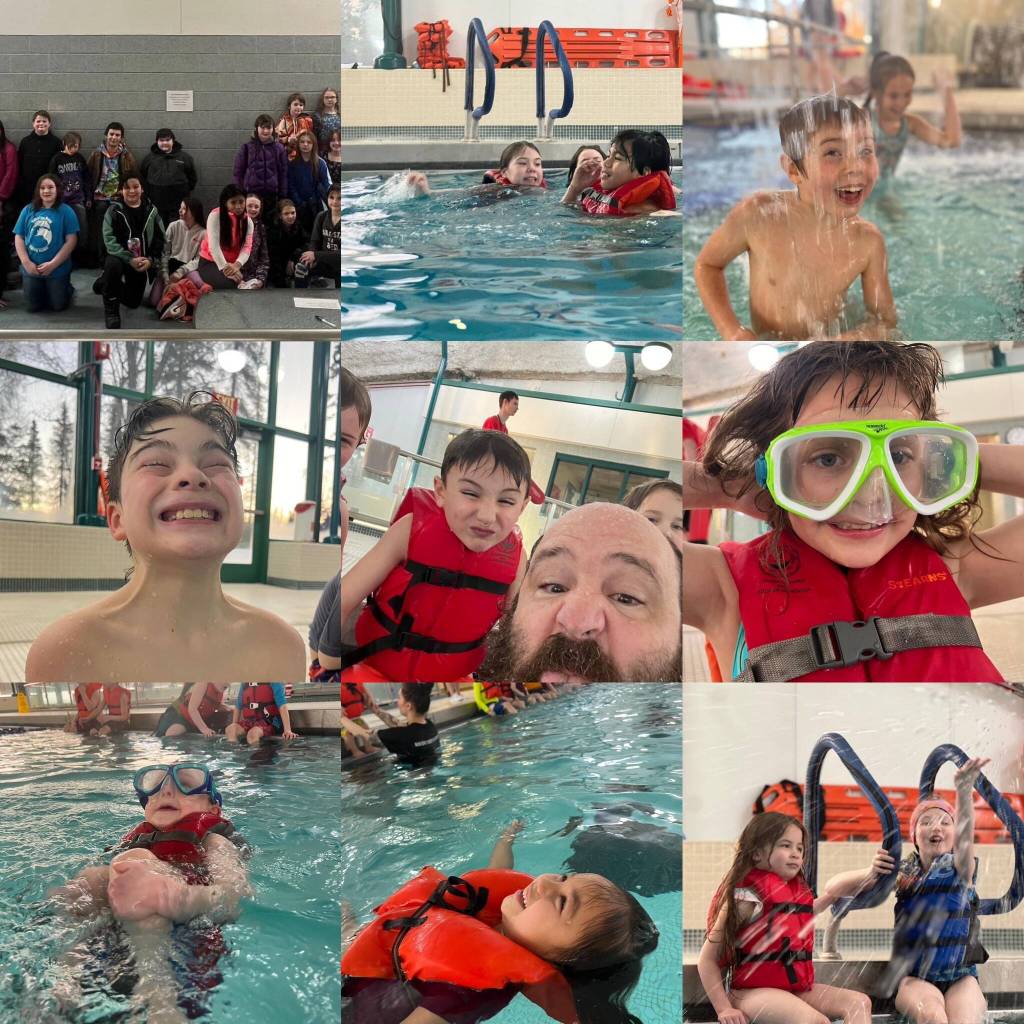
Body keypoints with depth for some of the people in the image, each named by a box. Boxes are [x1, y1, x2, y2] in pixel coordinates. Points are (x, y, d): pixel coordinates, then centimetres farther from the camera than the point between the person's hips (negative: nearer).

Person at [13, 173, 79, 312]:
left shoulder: (66, 211, -6)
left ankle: (68, 290, 35)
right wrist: (26, 263, -10)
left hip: (57, 270, -3)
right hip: (31, 269, 3)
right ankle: (46, 292, 40)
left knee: (58, 306, 4)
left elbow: (71, 241, -10)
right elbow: (19, 238, 3)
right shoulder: (28, 210, 3)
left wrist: (52, 264, -16)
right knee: (34, 307, 8)